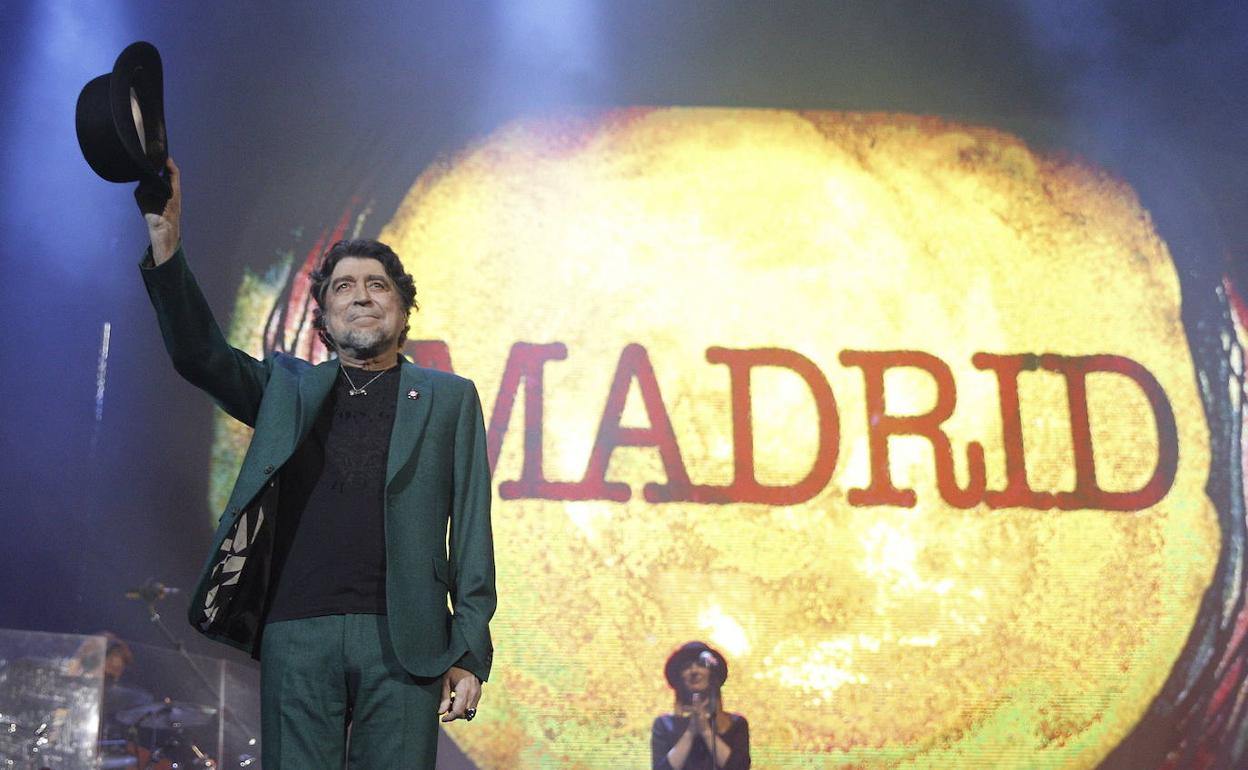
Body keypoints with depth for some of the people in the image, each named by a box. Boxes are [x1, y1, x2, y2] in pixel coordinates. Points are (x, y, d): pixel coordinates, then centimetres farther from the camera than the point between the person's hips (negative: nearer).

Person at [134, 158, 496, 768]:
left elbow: (470, 528, 7)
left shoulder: (449, 398, 13)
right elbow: (199, 354, 2)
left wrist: (470, 651, -1)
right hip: (296, 634, 1)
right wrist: (165, 242, -12)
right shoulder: (288, 387, 18)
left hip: (403, 639, -1)